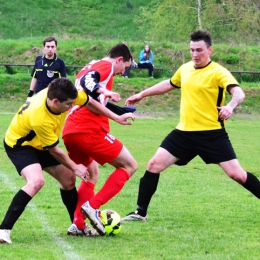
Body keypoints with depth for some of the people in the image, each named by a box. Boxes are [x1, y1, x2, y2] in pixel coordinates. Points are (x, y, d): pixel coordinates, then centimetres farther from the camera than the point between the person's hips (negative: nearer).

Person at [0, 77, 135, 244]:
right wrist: (75, 168, -8)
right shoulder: (39, 119, -40)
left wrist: (117, 118, 1)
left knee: (68, 179, 12)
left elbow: (89, 102, -2)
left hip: (39, 144, 8)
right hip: (19, 144, -8)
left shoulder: (64, 94, -24)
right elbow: (54, 150, -23)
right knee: (36, 181, -32)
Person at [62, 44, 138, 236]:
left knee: (93, 173, 27)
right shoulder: (107, 66, -1)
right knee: (129, 165, 3)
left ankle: (78, 224, 13)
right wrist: (104, 91, -38)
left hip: (69, 131, 9)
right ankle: (92, 206, -10)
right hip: (89, 131, -9)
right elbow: (87, 81, -20)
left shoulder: (89, 67, 26)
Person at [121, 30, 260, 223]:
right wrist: (142, 94, 33)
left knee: (236, 173, -10)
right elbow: (169, 84, 30)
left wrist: (230, 106, -48)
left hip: (212, 134, -5)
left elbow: (239, 92, -27)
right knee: (154, 165, -3)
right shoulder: (185, 69, 8)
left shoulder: (218, 72, -11)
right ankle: (140, 213, 6)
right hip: (184, 132, 5)